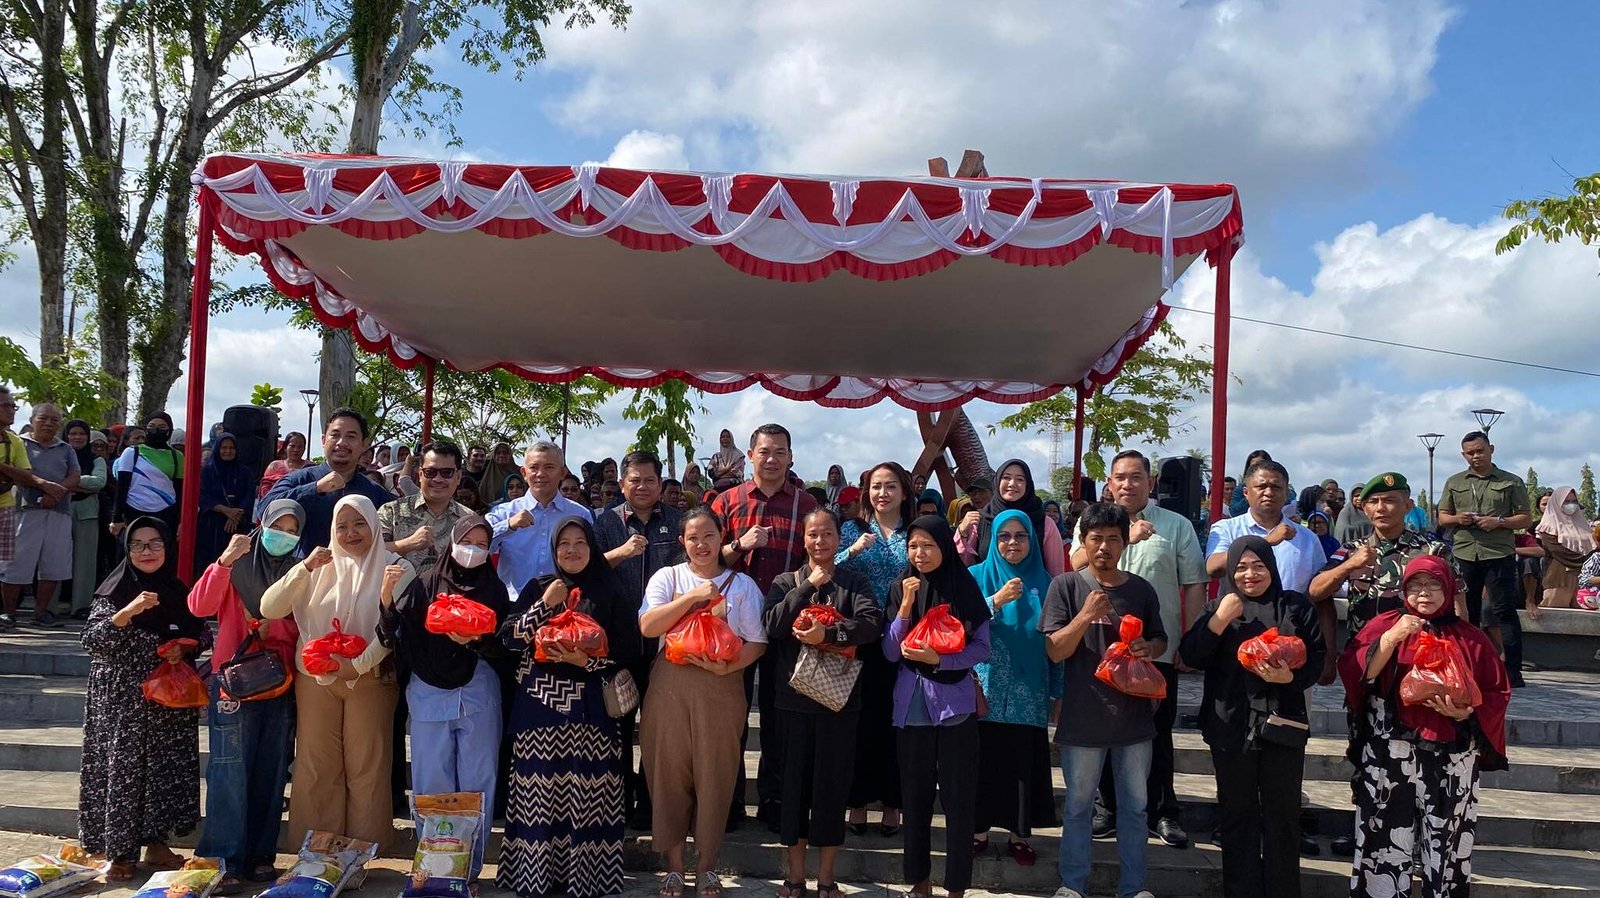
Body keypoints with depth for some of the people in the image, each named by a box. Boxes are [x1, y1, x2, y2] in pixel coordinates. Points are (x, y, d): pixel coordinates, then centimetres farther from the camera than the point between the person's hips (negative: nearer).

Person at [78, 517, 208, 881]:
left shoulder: (179, 593, 6)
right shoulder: (115, 591, -3)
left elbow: (203, 635, 15)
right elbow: (91, 640, -14)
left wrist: (185, 647, -6)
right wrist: (129, 611, -26)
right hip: (122, 698, -3)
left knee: (165, 766, 6)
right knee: (122, 767, -2)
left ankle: (155, 841, 19)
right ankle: (120, 851, 8)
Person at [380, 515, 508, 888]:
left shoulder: (494, 590, 8)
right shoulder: (427, 583, 5)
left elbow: (503, 645, 2)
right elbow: (394, 632, -4)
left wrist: (474, 640, -17)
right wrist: (386, 597, -21)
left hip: (478, 694, 1)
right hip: (429, 694, 0)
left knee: (476, 783, 4)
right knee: (432, 785, 5)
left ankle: (471, 867, 14)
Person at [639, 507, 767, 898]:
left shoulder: (742, 584, 7)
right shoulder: (668, 577, 6)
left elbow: (757, 642, 3)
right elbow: (647, 627, -9)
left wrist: (727, 666, -14)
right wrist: (694, 596, -14)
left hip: (721, 690, 0)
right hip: (670, 687, 0)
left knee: (714, 776, 4)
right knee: (669, 774, 4)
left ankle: (707, 864, 20)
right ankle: (674, 863, 19)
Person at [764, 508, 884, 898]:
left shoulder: (855, 583, 4)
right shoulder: (785, 582, 8)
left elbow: (873, 623, -13)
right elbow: (773, 626, -8)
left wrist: (827, 633, -24)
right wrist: (807, 586, -11)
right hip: (794, 696, 1)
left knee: (833, 782, 4)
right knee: (795, 780, 6)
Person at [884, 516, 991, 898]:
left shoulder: (965, 586, -4)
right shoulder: (901, 588, 2)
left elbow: (982, 648, -4)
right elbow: (891, 653, -1)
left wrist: (939, 659, -18)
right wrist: (905, 606, -14)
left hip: (955, 702, -2)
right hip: (912, 703, 2)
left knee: (958, 796, 1)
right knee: (915, 794, 10)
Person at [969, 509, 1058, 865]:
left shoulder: (1042, 581, 7)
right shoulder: (978, 576, 3)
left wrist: (1058, 691, 6)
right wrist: (997, 600, -22)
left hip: (1028, 692, 1)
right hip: (987, 688, -1)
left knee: (1025, 763, 3)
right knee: (983, 761, 2)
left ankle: (1020, 834, 16)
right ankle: (979, 829, 17)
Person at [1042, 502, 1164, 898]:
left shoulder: (1142, 590, 3)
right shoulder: (1065, 586, -5)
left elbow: (1161, 642, 14)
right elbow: (1055, 651, -9)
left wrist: (1149, 648, -10)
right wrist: (1086, 616, -24)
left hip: (1133, 713, 2)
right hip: (1083, 716, -2)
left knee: (1134, 807, 13)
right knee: (1078, 806, 11)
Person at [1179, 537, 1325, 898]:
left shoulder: (1296, 606, 4)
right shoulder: (1219, 606, 6)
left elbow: (1316, 657, 1)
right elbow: (1190, 656, -5)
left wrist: (1291, 676, -18)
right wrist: (1221, 619, -16)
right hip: (1232, 727, 1)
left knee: (1283, 815, 6)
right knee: (1237, 814, 9)